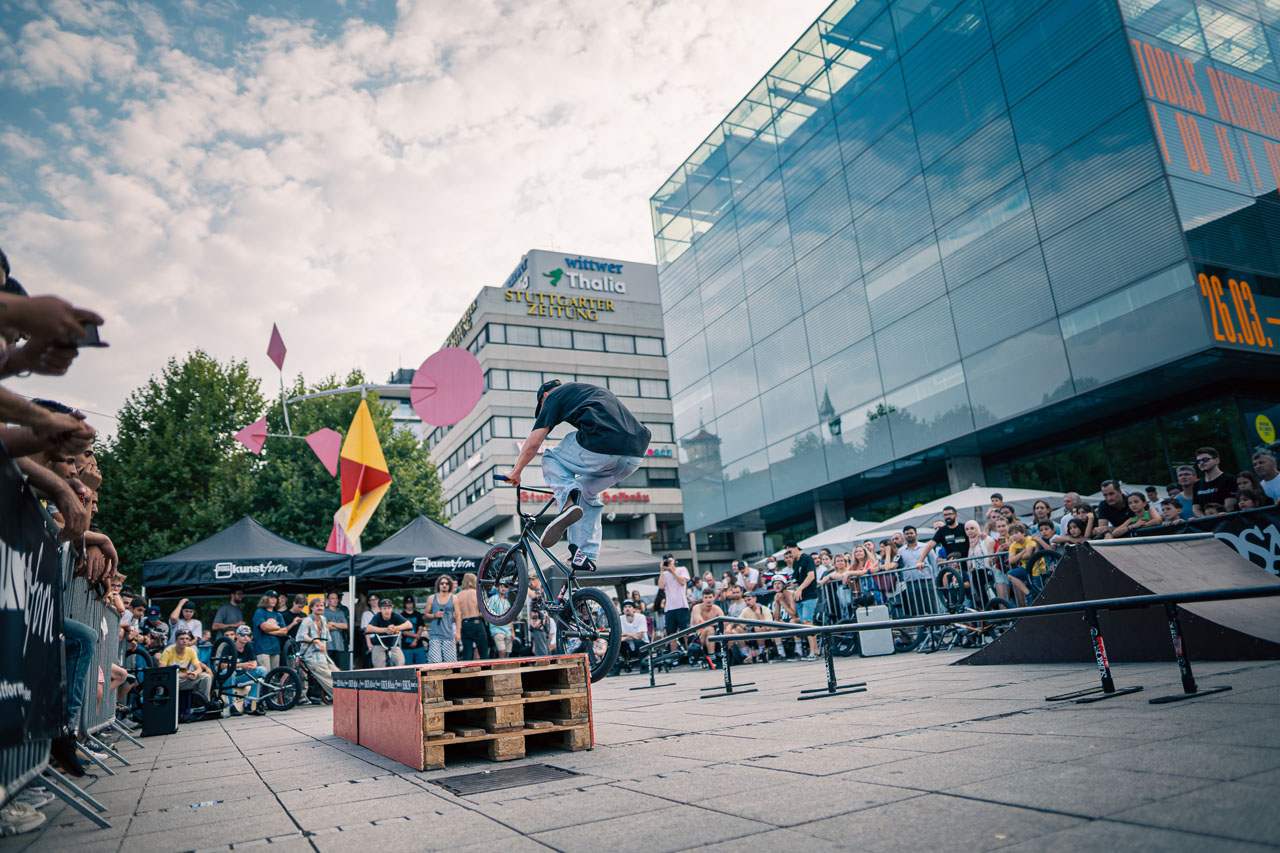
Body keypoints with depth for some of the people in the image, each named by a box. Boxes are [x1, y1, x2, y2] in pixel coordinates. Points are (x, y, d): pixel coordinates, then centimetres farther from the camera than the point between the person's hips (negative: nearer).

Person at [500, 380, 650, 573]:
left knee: (552, 460, 21)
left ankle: (568, 502, -6)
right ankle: (586, 557, 21)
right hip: (635, 456, 7)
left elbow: (533, 441, 10)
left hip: (601, 446, -7)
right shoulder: (593, 390, 38)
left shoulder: (554, 395, 18)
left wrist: (515, 472, 26)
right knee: (588, 493, 29)